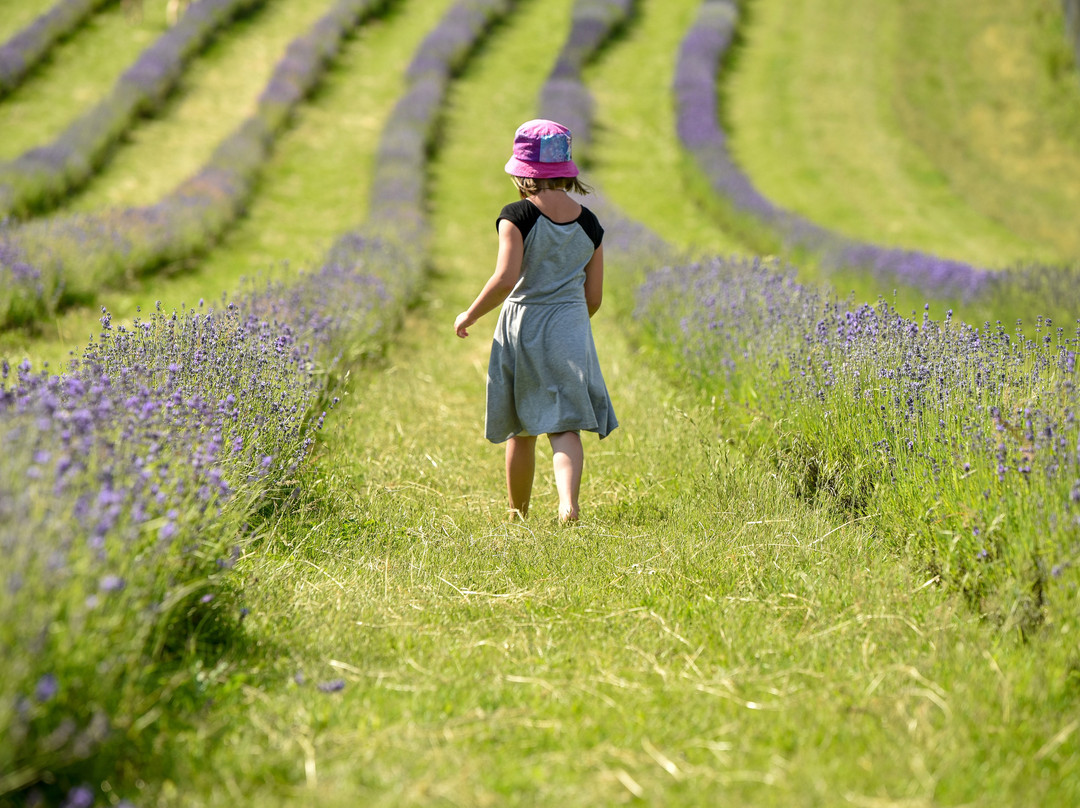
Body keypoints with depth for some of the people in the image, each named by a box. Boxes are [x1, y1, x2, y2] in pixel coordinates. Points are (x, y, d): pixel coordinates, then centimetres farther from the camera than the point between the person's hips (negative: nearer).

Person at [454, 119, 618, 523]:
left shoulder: (517, 216, -10)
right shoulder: (589, 223, 4)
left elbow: (505, 279, -19)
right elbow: (594, 297, 6)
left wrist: (469, 316, -6)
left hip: (523, 326, -2)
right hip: (571, 331, 2)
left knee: (521, 430, 12)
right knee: (565, 426, -1)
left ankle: (517, 514, 26)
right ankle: (569, 503, -25)